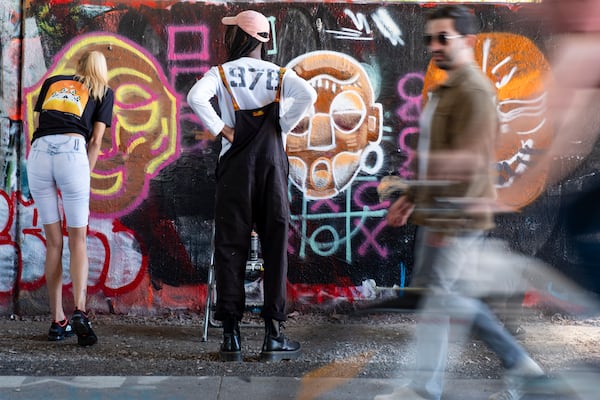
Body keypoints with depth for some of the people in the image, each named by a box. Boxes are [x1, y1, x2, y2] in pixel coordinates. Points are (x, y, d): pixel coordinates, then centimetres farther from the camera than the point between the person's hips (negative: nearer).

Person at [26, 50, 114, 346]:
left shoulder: (52, 82, 29)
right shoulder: (103, 92, 21)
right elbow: (95, 140, 11)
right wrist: (85, 177, 13)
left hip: (38, 152, 2)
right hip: (72, 151, -2)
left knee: (53, 242, 9)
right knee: (78, 240, 2)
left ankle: (57, 321, 8)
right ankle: (79, 311, -18)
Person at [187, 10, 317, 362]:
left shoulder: (222, 73, 5)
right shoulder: (279, 75, 9)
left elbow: (195, 97, -16)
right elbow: (308, 95, -11)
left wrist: (223, 130, -6)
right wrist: (282, 128, -1)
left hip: (235, 163, -1)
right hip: (272, 161, 1)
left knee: (230, 248, 2)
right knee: (275, 246, 3)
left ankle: (231, 336, 0)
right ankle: (273, 336, 2)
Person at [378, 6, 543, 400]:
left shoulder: (475, 92, -14)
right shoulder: (445, 91, 18)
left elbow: (469, 160, -21)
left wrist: (446, 218, -24)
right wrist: (412, 197, 20)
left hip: (459, 217, -10)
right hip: (437, 214, 10)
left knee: (440, 297, -5)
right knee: (457, 297, 13)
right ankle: (518, 362, 23)